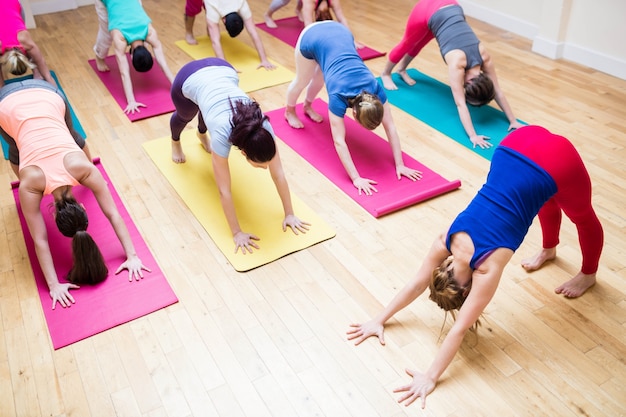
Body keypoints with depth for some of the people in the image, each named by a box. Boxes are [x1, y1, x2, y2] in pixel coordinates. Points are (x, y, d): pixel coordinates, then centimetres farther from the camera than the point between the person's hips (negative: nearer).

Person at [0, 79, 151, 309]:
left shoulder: (83, 168, -30)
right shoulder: (30, 183, -30)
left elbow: (113, 213, -25)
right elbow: (40, 241, -26)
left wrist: (132, 255, -27)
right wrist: (53, 286, -27)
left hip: (47, 94, 1)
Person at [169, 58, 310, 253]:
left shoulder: (263, 127, -34)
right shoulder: (223, 135, -42)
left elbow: (279, 175, -24)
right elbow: (224, 191, -35)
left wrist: (290, 214, -18)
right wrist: (237, 233, -30)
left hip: (224, 71, 2)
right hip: (190, 80, -2)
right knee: (185, 116, 31)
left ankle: (202, 133, 69)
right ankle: (175, 142, 66)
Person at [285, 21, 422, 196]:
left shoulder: (375, 88, -26)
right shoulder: (339, 96, -35)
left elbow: (390, 127, -22)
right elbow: (339, 142, -37)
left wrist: (400, 165, -24)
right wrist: (356, 178, -41)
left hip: (339, 32, 4)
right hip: (312, 38, -3)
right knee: (302, 81, 21)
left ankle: (307, 106, 57)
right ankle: (289, 111, 51)